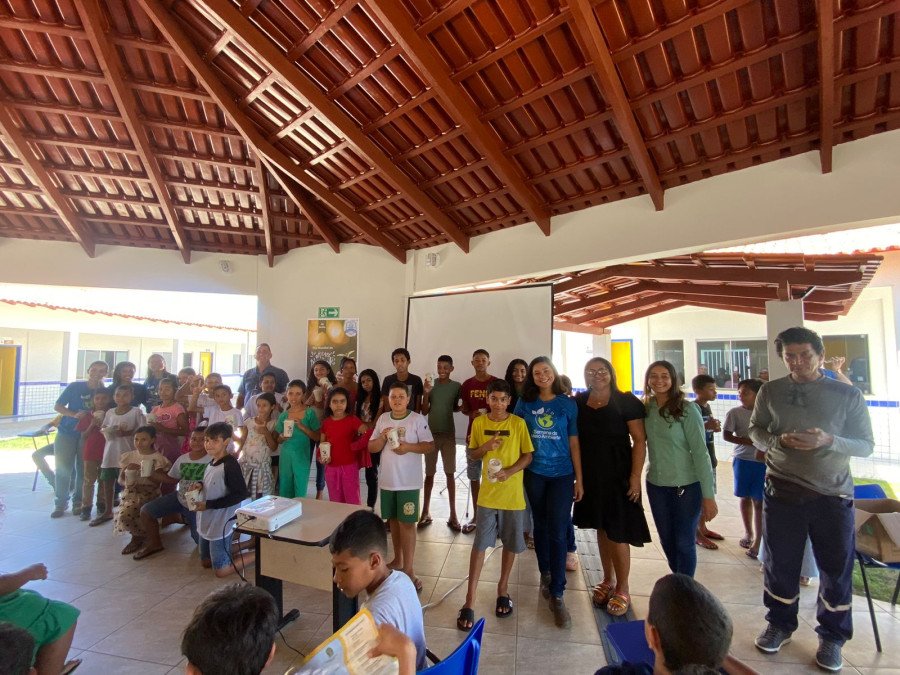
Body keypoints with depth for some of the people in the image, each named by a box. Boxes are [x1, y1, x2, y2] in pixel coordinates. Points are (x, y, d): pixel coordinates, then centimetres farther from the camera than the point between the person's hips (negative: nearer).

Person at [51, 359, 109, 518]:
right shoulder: (75, 386, -5)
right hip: (67, 432, 0)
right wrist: (74, 414, -18)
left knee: (83, 470, 5)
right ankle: (61, 503, 15)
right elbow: (58, 406, -3)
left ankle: (78, 502, 19)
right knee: (63, 469, 2)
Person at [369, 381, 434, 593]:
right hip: (387, 480, 5)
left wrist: (409, 447, -22)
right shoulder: (383, 419, 3)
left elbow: (430, 446, -9)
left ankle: (408, 568, 9)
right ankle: (397, 560, 34)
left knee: (407, 523, 0)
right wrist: (383, 437, -14)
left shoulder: (418, 419, -10)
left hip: (408, 481, -5)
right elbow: (371, 448, 5)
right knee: (393, 520, 17)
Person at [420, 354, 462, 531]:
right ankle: (426, 512, 17)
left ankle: (453, 514, 10)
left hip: (448, 434, 0)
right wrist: (426, 393, -18)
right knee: (429, 473, 8)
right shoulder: (431, 384, -2)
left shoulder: (456, 386, -1)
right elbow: (424, 411, -3)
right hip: (431, 433, 0)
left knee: (450, 473, 3)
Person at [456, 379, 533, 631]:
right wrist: (486, 446, -14)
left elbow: (528, 455, -3)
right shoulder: (479, 422, -2)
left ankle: (503, 588, 37)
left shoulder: (518, 423, -7)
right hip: (488, 494, 0)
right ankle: (469, 601, 11)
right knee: (480, 544, 1)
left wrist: (509, 471, -18)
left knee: (511, 543, 14)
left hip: (513, 495, 0)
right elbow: (472, 453, 7)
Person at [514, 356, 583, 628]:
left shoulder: (568, 404, -2)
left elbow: (574, 443, 0)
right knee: (540, 527, 16)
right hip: (534, 474, 2)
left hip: (562, 475, -1)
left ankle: (557, 594, 10)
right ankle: (545, 573, 37)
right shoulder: (525, 403, 0)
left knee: (557, 532, -2)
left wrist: (579, 480, 1)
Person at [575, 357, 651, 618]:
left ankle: (622, 589, 22)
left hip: (618, 475, -4)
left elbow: (639, 440, -9)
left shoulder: (626, 401, -8)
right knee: (601, 528, 15)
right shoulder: (579, 402, 2)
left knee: (617, 532, 2)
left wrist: (636, 476, -14)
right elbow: (574, 440, 8)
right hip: (590, 476, 4)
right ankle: (608, 580, 33)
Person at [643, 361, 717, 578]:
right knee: (666, 540, 18)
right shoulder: (645, 408, -1)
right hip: (656, 486, 5)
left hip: (687, 486, -4)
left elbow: (700, 452, -15)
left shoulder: (687, 410, -14)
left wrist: (708, 495, -15)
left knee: (684, 543, 8)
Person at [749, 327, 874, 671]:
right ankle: (780, 624, 34)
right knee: (780, 565, 13)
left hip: (832, 495, 0)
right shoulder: (770, 391, -1)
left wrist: (829, 440, -22)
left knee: (836, 569, 12)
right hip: (782, 491, 1)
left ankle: (832, 636, 34)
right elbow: (755, 429, 5)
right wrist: (779, 441, -16)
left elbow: (866, 445, -3)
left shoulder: (848, 395, -4)